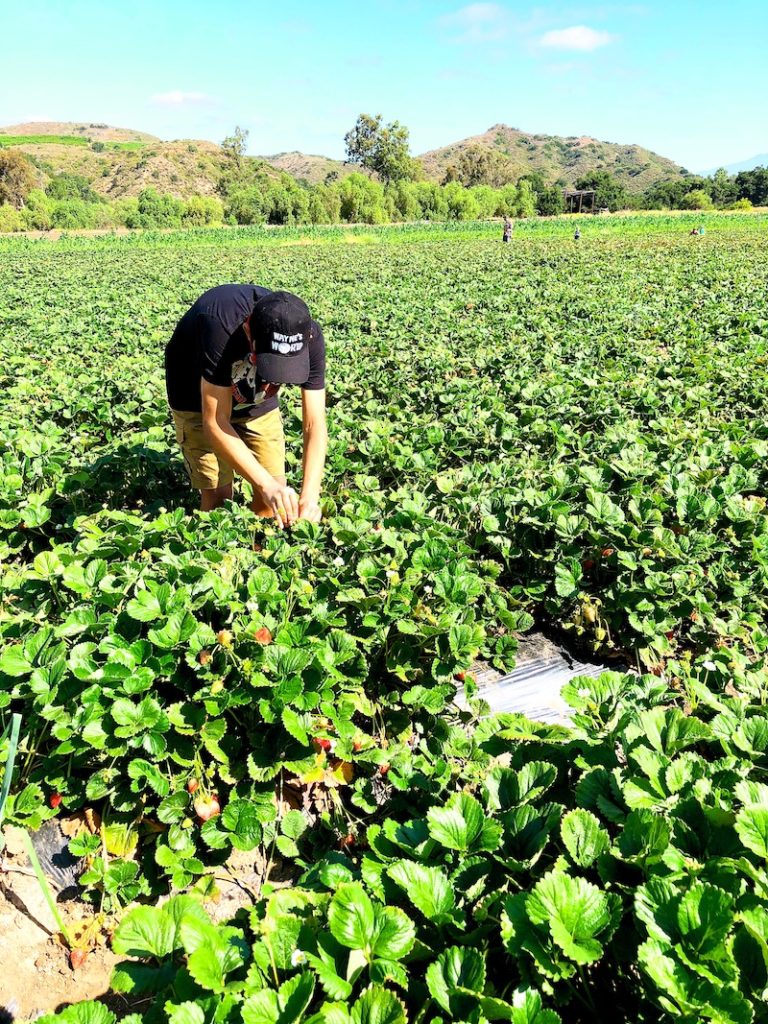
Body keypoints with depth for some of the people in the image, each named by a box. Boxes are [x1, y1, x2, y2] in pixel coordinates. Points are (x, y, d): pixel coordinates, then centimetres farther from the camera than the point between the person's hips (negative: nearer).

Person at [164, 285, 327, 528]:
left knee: (277, 496, -2)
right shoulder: (220, 325, -40)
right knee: (218, 495, -9)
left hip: (257, 398, 3)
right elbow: (214, 422, -37)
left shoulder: (310, 335, -29)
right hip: (198, 396, -3)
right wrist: (266, 485, -44)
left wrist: (309, 497, -39)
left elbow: (315, 425, -27)